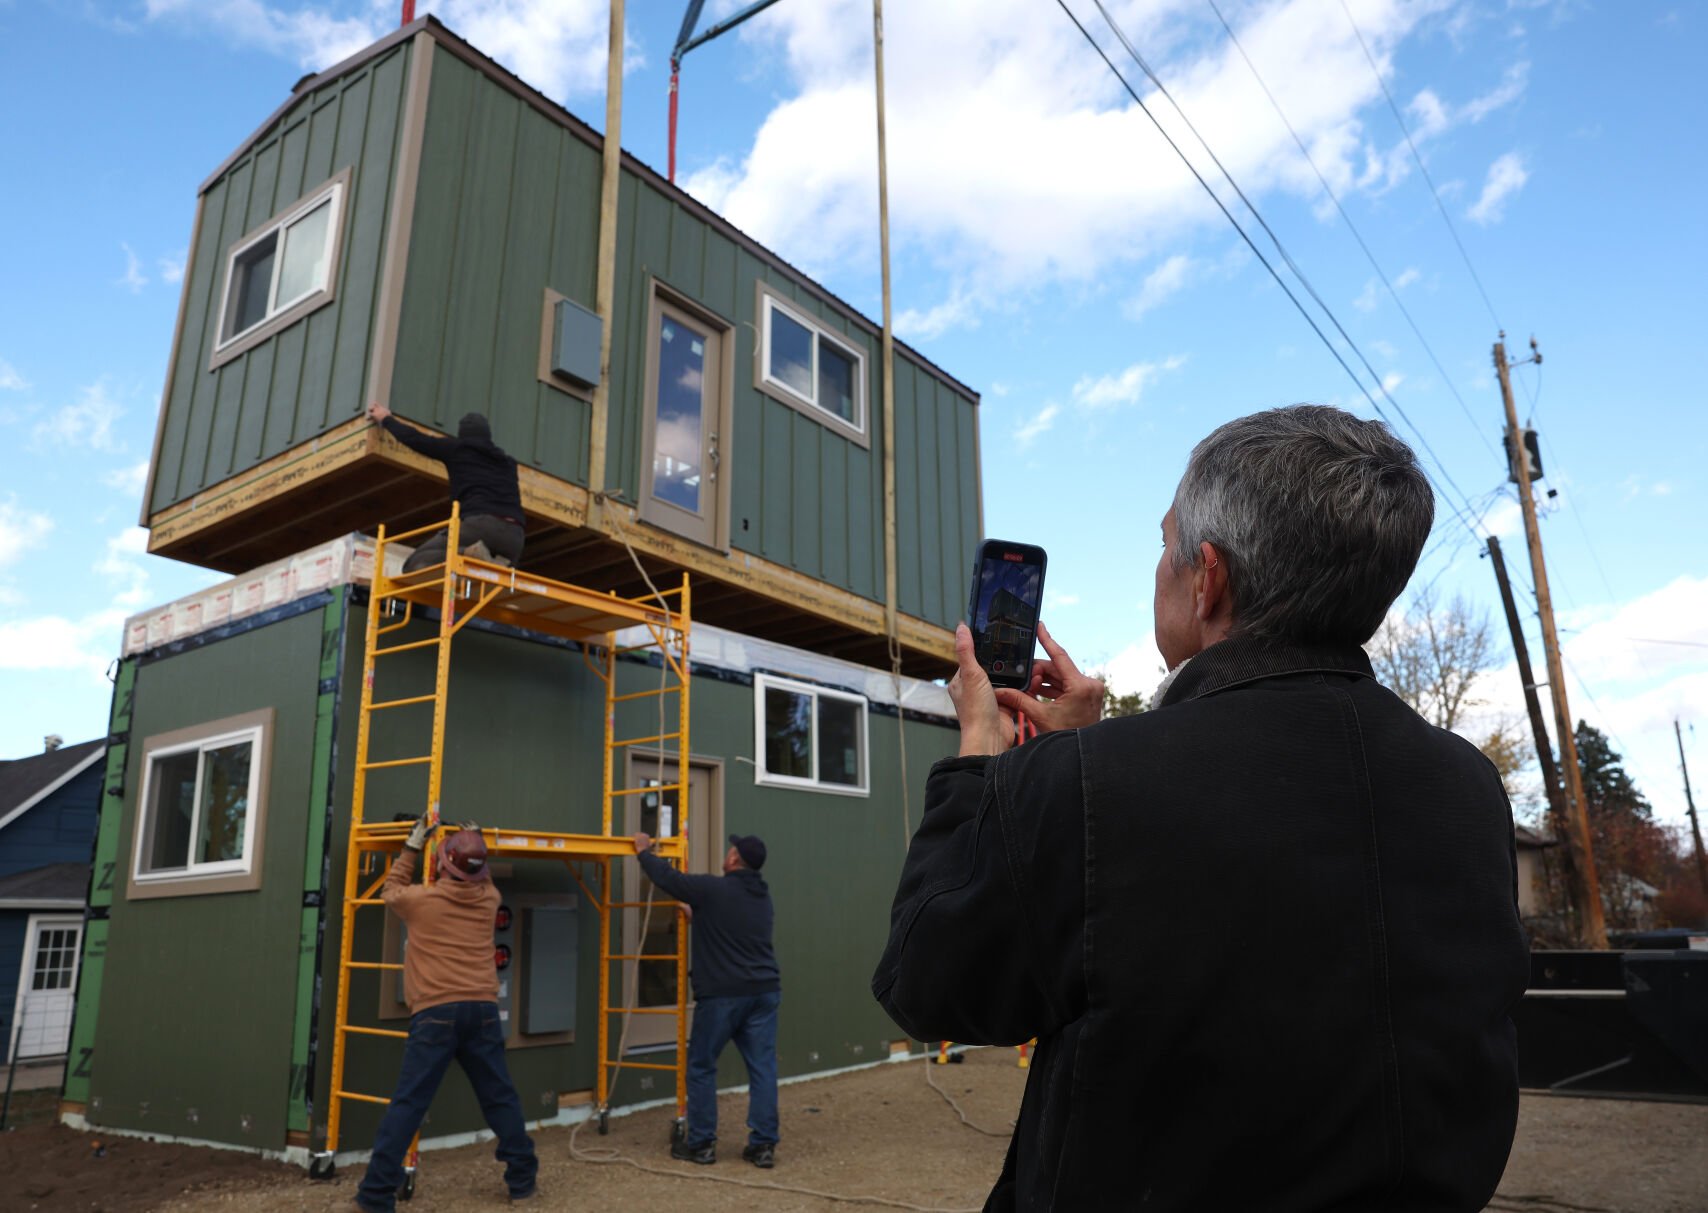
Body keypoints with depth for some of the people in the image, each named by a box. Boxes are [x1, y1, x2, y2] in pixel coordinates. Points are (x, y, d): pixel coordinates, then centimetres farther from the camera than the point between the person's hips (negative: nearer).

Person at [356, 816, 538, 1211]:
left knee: (408, 1103, 1)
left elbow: (392, 890, 25)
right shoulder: (489, 900, 8)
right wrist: (475, 846, 37)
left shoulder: (421, 899, 1)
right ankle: (522, 1178, 19)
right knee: (501, 1097, 12)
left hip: (435, 1013, -2)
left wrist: (412, 846, 29)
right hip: (482, 1010, 3)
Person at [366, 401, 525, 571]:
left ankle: (467, 553, -27)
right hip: (514, 536, 5)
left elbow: (414, 438, 27)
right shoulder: (507, 462, 29)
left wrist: (386, 418, 47)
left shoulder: (459, 448, 18)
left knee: (415, 564, 0)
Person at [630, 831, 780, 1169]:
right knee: (763, 1068, 6)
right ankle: (764, 1145, 8)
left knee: (701, 1068, 9)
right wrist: (695, 914, 41)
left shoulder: (712, 889, -11)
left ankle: (701, 1143, 15)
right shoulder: (763, 897, 12)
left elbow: (667, 877, -2)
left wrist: (644, 851, 14)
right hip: (764, 992, 6)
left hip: (722, 994, -6)